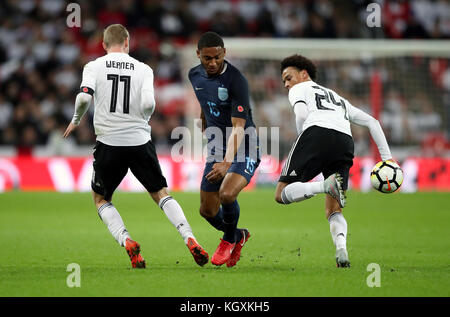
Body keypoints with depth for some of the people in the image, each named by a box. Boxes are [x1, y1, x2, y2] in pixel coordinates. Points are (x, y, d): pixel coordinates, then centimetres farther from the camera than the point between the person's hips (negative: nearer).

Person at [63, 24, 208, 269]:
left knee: (101, 200, 17)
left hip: (109, 143, -1)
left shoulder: (94, 67, 3)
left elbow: (84, 97, -12)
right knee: (161, 195, 14)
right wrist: (144, 119, 13)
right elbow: (148, 103, -9)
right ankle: (190, 239, -6)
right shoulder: (143, 69, 5)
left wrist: (76, 121, 7)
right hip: (140, 142, 1)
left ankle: (127, 242, -6)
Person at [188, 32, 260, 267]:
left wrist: (227, 162, -38)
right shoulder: (195, 75, 1)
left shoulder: (236, 80, -22)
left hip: (243, 149, -7)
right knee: (207, 211, 6)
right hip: (216, 150, 7)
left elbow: (238, 127, -27)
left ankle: (229, 240, 1)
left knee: (227, 194, -29)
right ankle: (239, 236, 38)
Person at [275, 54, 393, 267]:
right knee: (333, 212, 10)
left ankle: (327, 185, -29)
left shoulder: (300, 89, 24)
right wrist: (386, 157, 30)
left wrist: (304, 144, 13)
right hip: (345, 142, 5)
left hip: (317, 132, -5)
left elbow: (301, 114, 1)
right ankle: (341, 248, -22)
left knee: (282, 194, -2)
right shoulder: (338, 99, 41)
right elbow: (371, 122, 35)